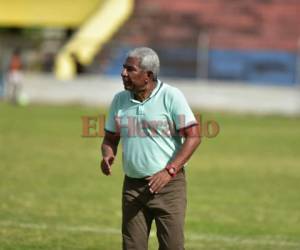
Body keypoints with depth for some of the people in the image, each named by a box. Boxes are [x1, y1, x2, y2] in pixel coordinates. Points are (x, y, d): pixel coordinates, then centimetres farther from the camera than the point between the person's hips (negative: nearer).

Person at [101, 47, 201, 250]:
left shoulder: (171, 96, -8)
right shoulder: (120, 100, 7)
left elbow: (193, 136, -11)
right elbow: (110, 139, 16)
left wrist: (169, 172, -20)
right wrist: (108, 156, -8)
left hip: (168, 184, -5)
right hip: (133, 186, 5)